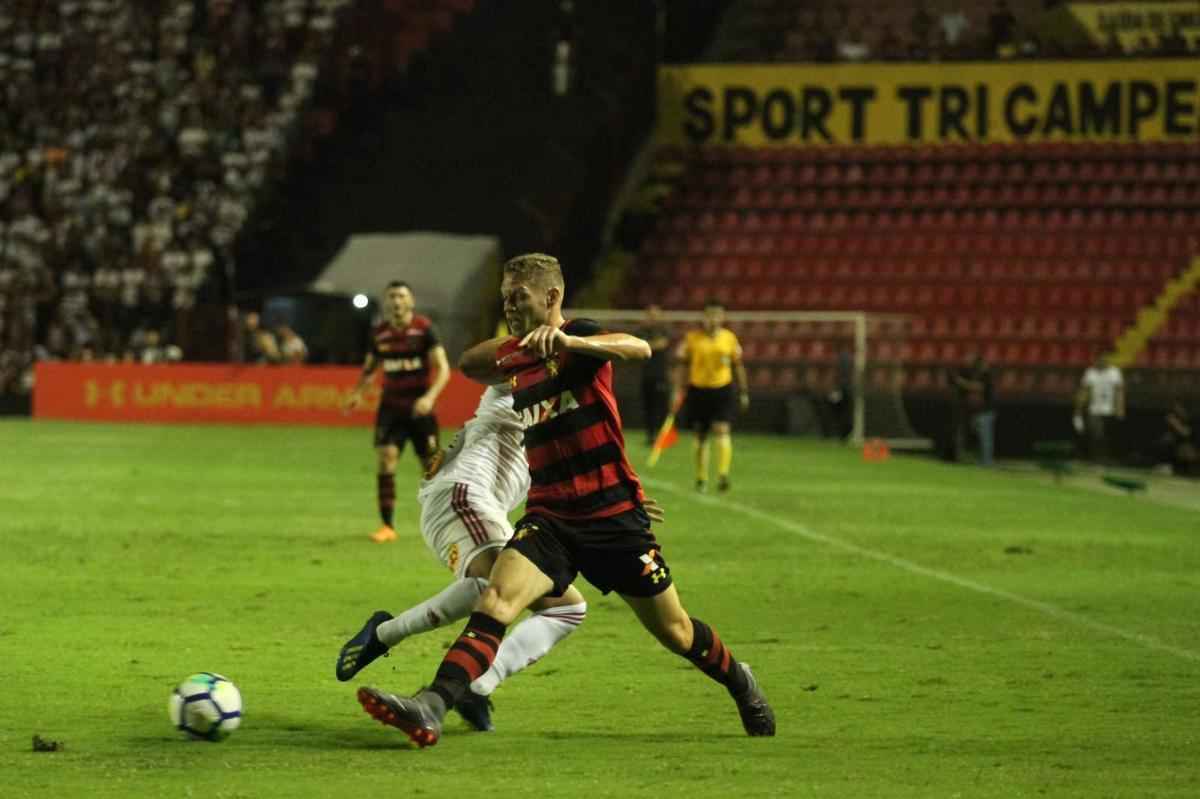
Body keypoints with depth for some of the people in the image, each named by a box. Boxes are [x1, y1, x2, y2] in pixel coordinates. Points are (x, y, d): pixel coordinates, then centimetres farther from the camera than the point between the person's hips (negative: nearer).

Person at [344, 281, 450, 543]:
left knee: (431, 466, 3)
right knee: (386, 458, -13)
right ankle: (387, 526, -12)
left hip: (420, 406, -2)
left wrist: (430, 397, -29)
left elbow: (443, 369, -13)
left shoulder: (423, 329, -9)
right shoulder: (379, 333, 3)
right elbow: (370, 367, 18)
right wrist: (358, 391, -1)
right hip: (391, 404, 2)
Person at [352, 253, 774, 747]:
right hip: (549, 517, 4)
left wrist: (568, 341, -47)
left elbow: (639, 348, -32)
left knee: (674, 632, 9)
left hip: (613, 515, -4)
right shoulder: (519, 359, 12)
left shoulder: (581, 339, -9)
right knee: (494, 603, -22)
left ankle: (739, 683, 39)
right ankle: (431, 709, -38)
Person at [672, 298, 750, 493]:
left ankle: (723, 474, -23)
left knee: (722, 430, -17)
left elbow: (738, 365, 12)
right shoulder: (692, 338, 0)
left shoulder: (730, 338, 3)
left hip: (723, 389, -1)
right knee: (701, 435, 9)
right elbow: (682, 364, 5)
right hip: (698, 389, 1)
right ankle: (701, 478, 21)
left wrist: (743, 391, 14)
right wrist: (678, 391, 0)